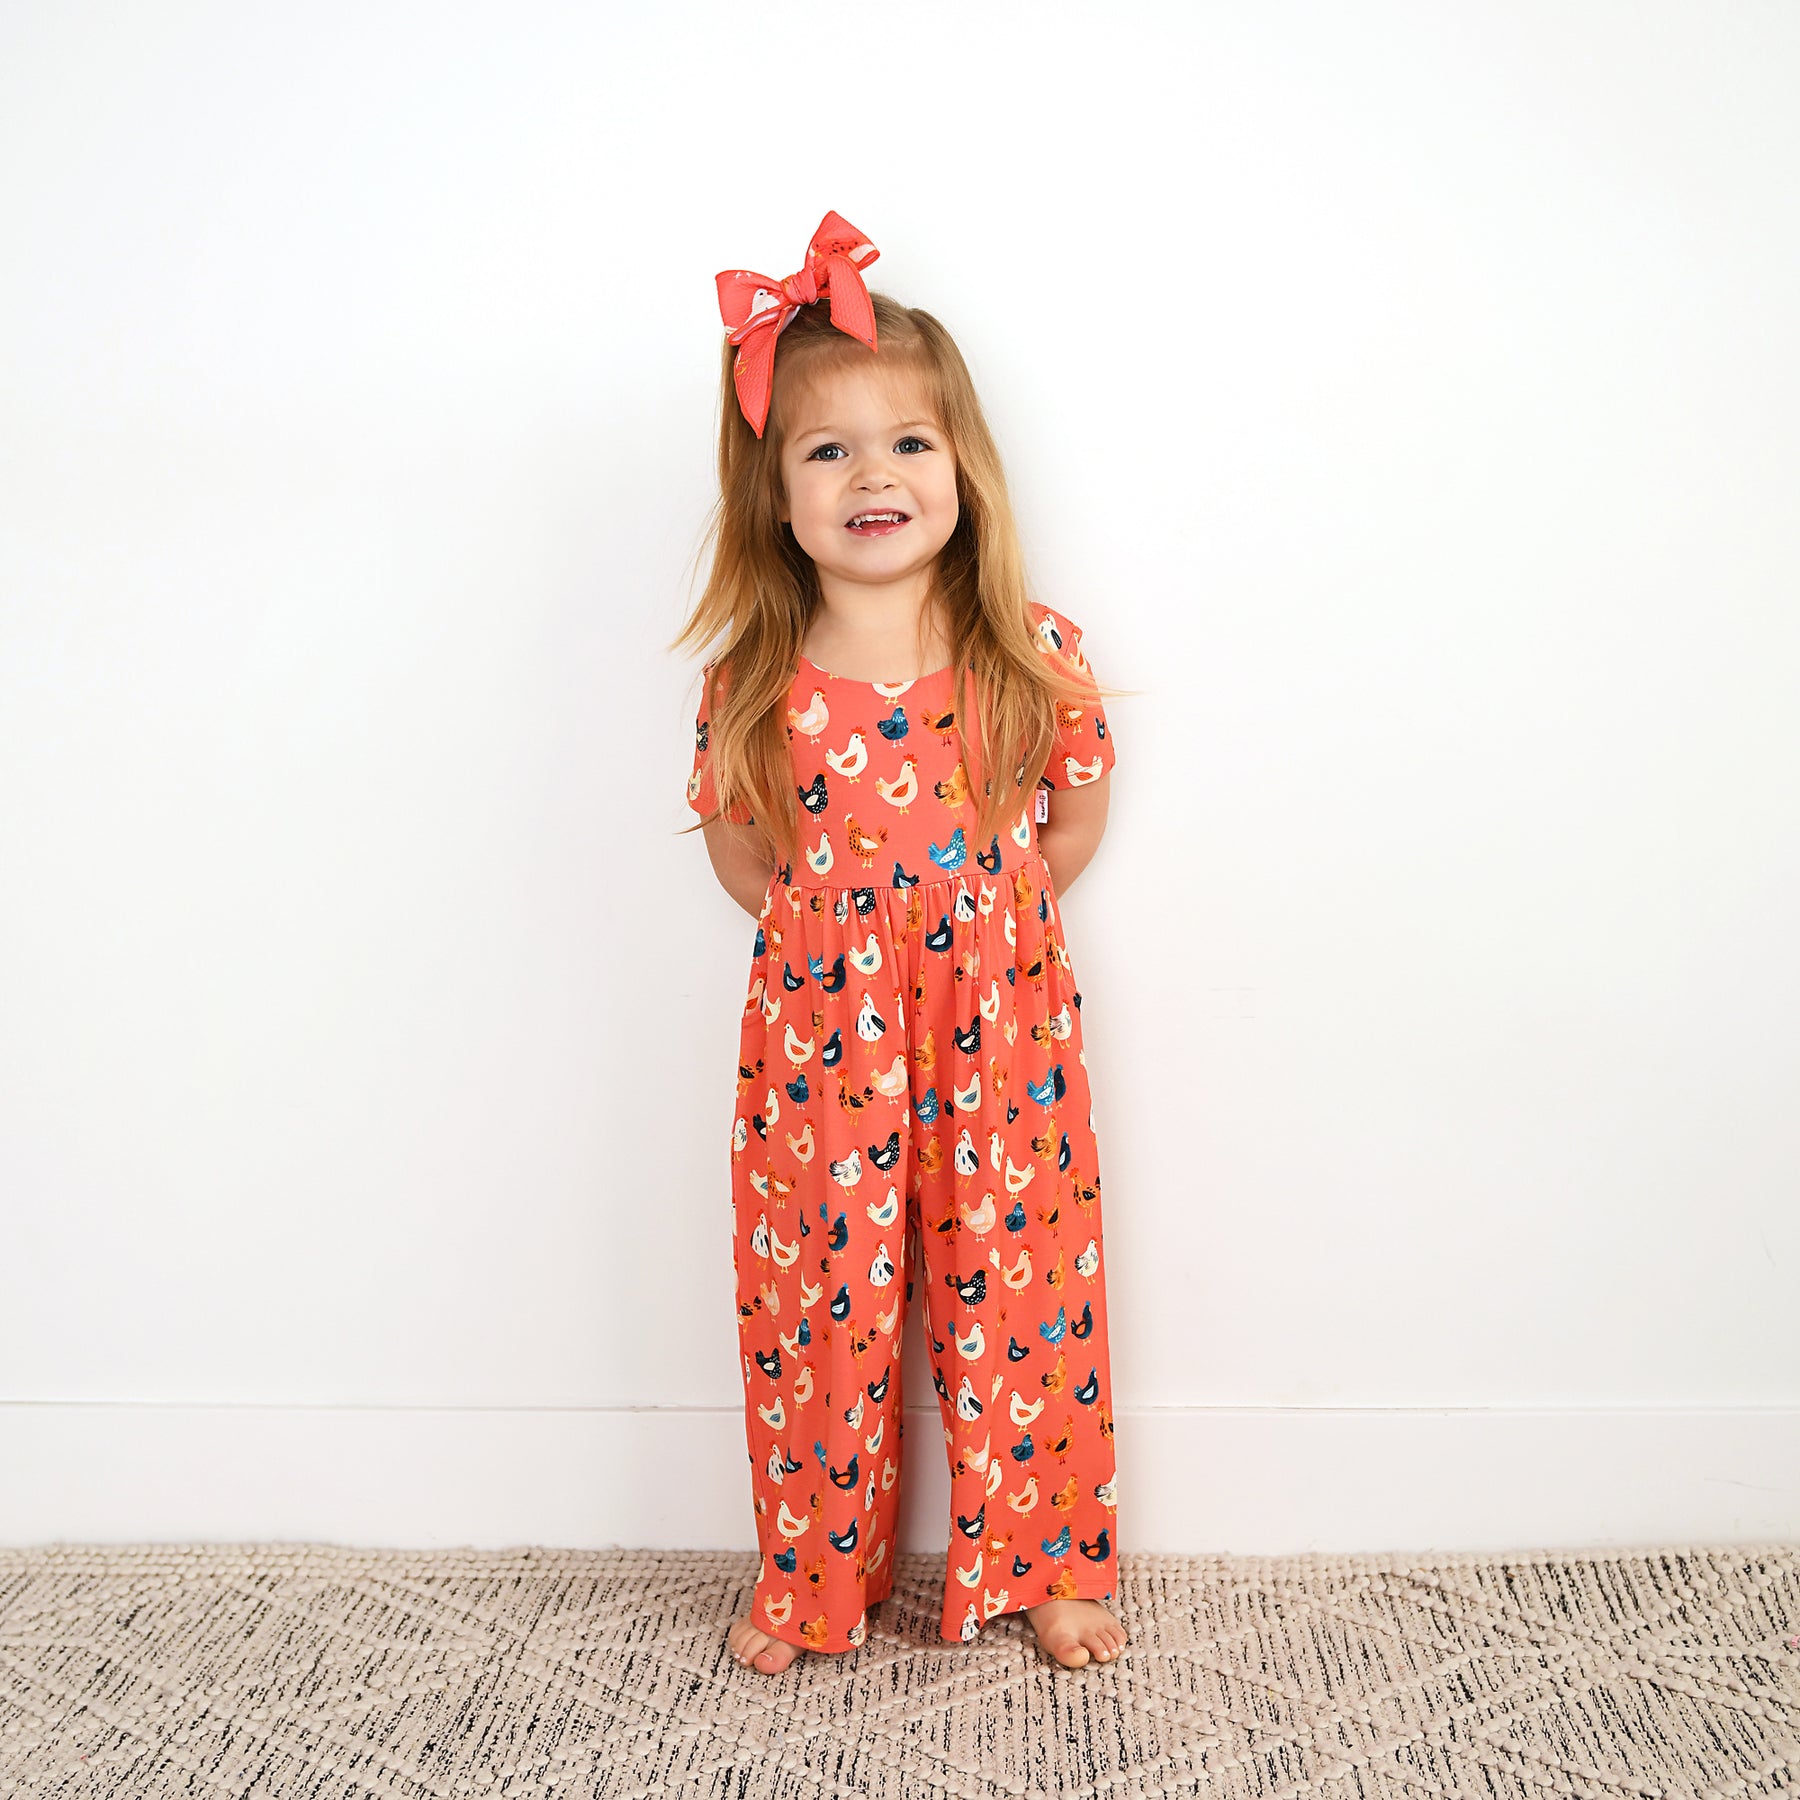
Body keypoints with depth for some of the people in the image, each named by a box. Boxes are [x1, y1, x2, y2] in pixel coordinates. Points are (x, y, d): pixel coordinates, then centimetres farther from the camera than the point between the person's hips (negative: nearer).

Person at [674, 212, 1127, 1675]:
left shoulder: (1035, 656, -9)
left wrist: (983, 920, 3)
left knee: (1022, 1305, 11)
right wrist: (839, 930, 2)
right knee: (817, 1312, 13)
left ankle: (1050, 1566, 34)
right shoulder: (755, 686, -8)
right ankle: (813, 1583, 35)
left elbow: (1077, 813, 6)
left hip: (1000, 1034, 0)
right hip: (820, 1041, 1)